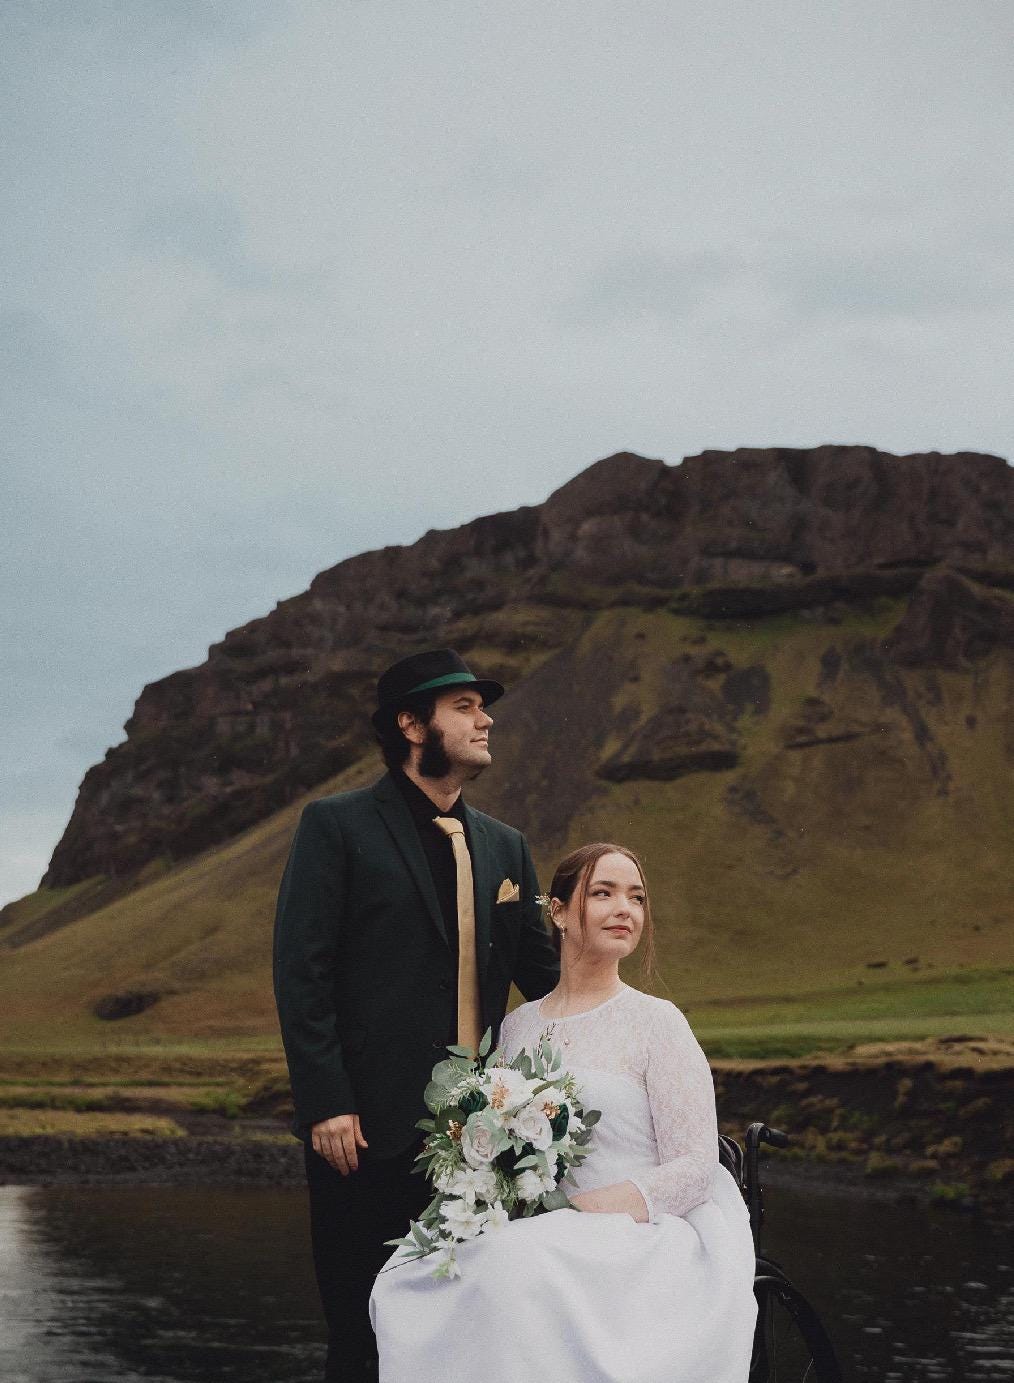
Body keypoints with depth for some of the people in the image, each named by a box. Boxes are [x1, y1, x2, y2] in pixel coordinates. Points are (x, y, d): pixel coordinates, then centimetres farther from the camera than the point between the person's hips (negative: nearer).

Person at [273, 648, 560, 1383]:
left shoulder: (505, 846, 14)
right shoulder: (337, 826, -2)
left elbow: (543, 976, 17)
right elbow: (301, 971, -8)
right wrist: (325, 1104, -15)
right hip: (369, 1128, -5)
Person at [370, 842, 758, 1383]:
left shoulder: (656, 1022, -1)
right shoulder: (518, 1025, 14)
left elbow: (695, 1167, -5)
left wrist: (584, 1212, -17)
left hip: (636, 1240, -4)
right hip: (526, 1233, 4)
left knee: (515, 1271, -37)